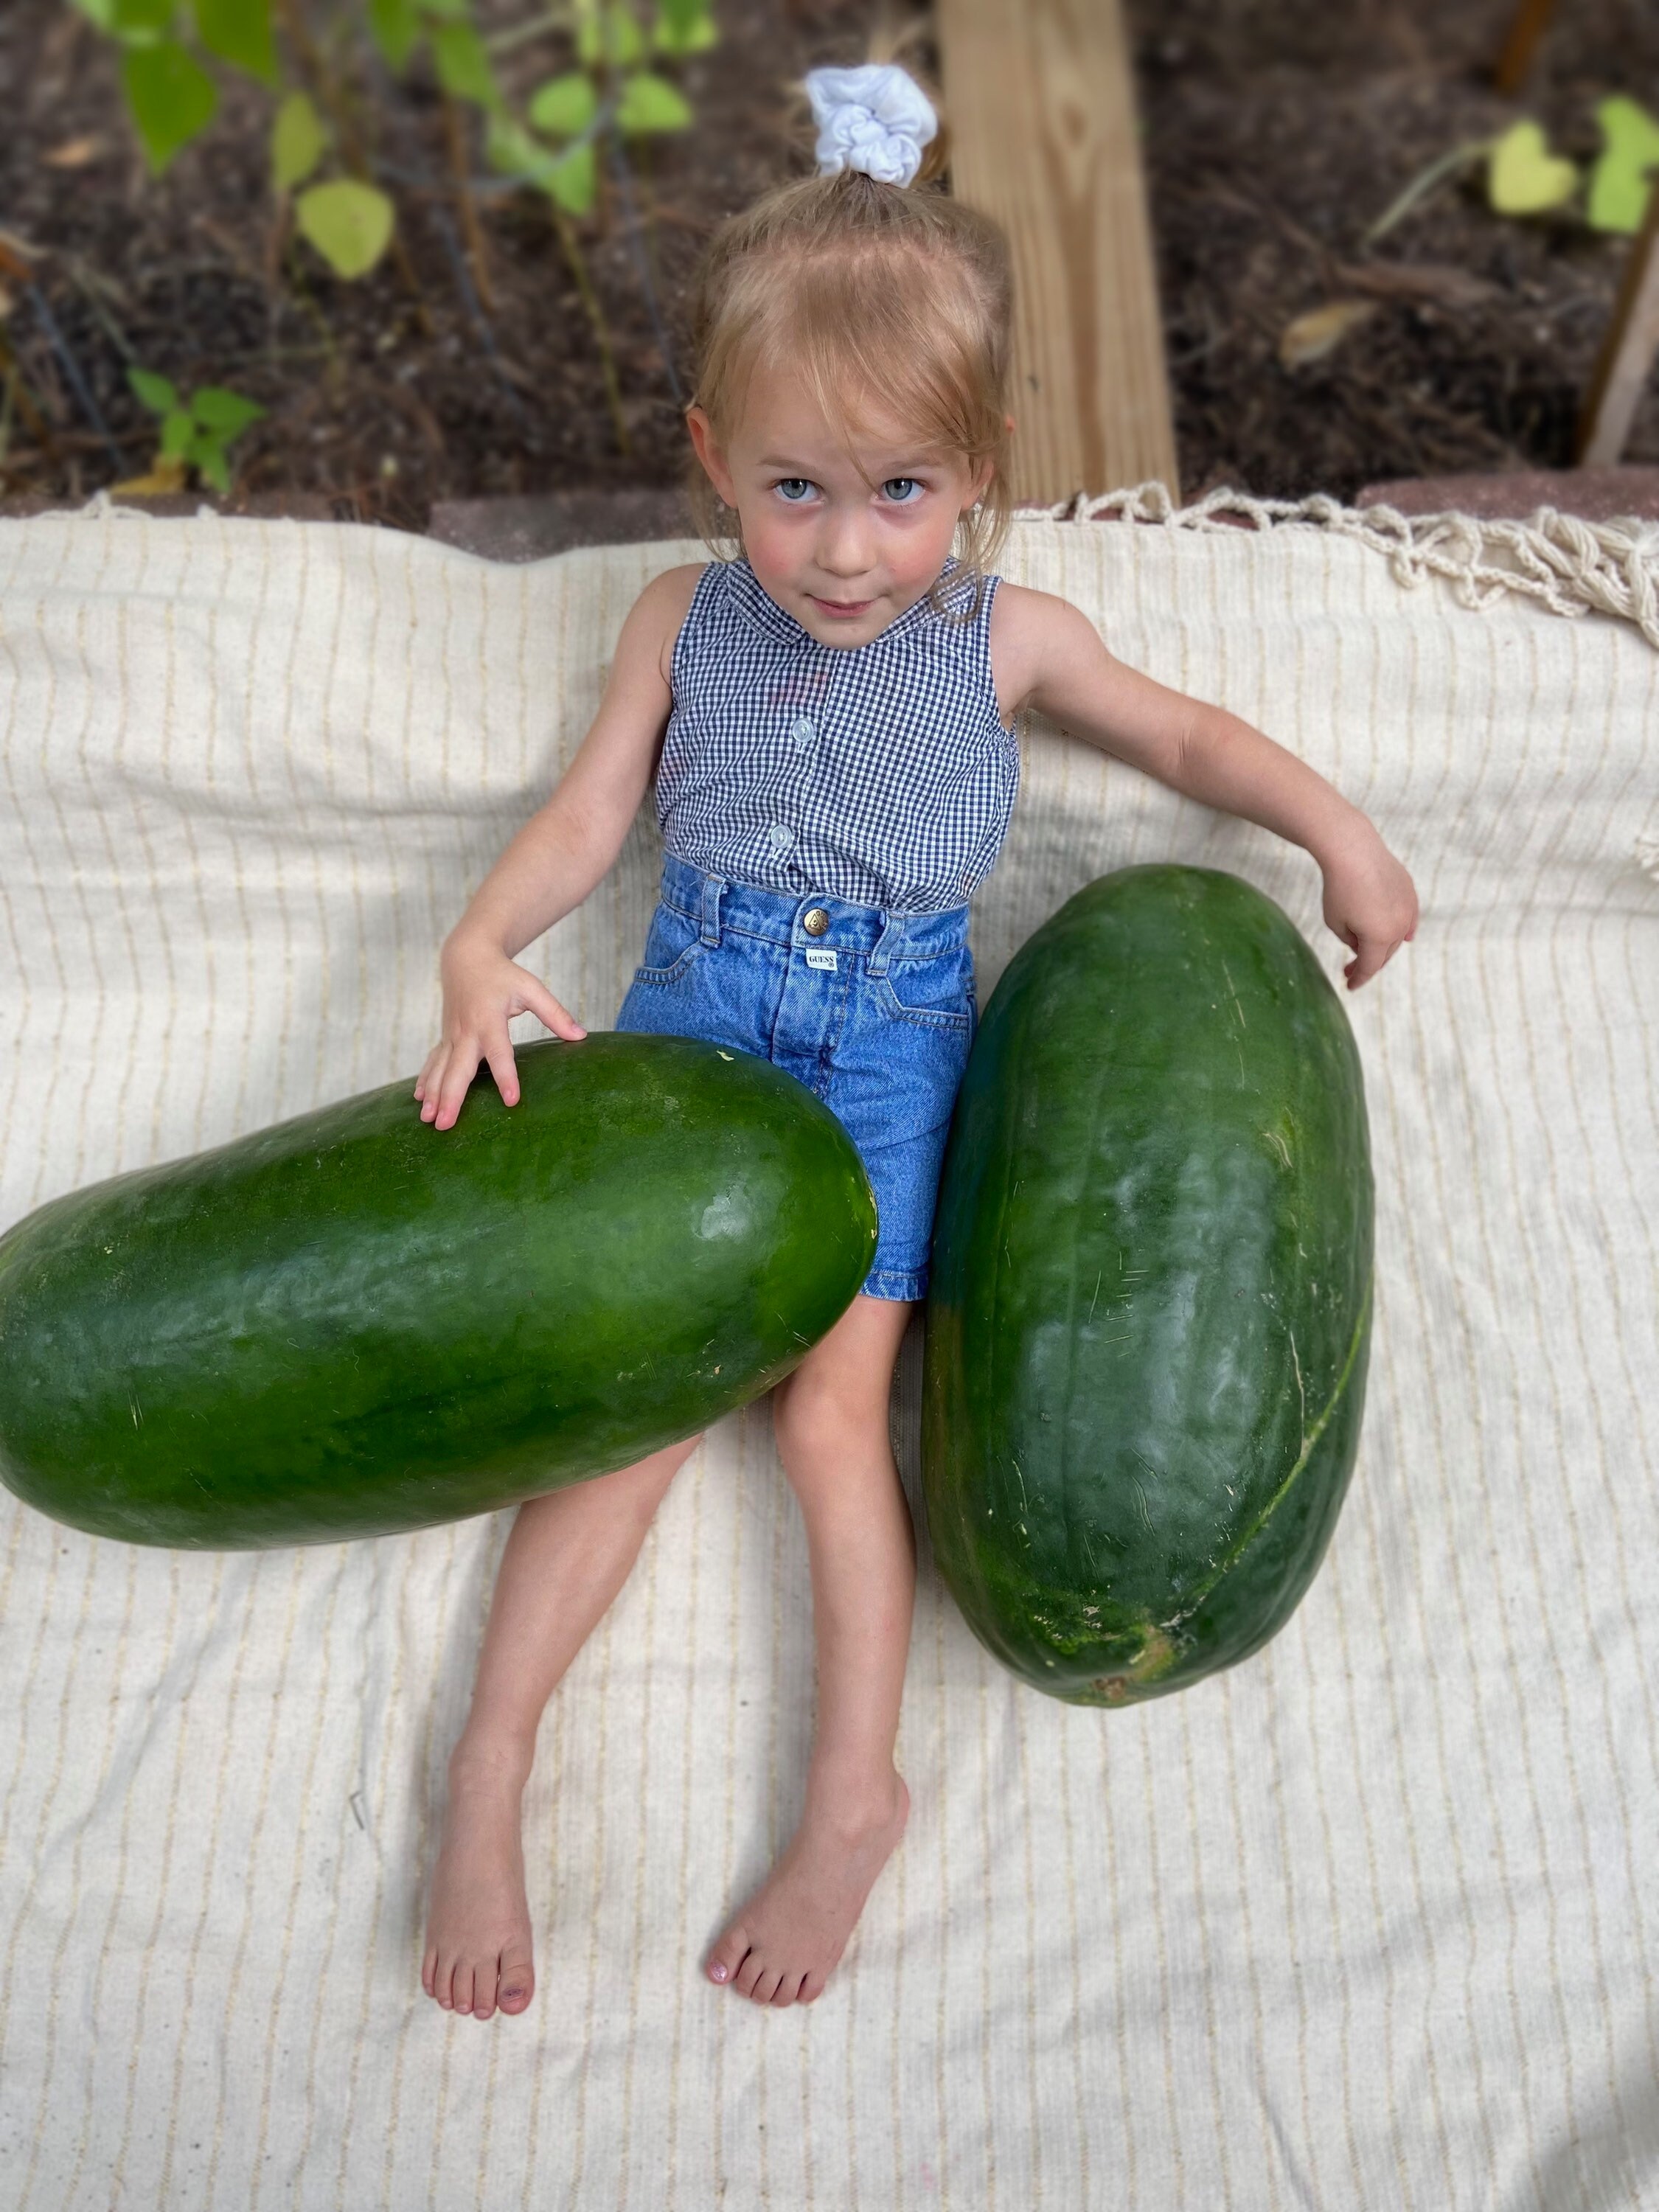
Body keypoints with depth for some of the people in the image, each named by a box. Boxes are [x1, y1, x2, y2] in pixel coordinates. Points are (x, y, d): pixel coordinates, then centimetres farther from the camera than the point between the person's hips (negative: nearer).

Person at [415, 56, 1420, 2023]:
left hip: (889, 1043, -1)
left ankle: (854, 1789, 1)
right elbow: (590, 809, 1)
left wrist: (1337, 830, 6)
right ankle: (492, 1757, -2)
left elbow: (1182, 732, 16)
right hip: (688, 1016, 1)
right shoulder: (686, 617, 3)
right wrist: (481, 948, -17)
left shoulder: (1004, 639, 1)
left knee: (831, 1406, -8)